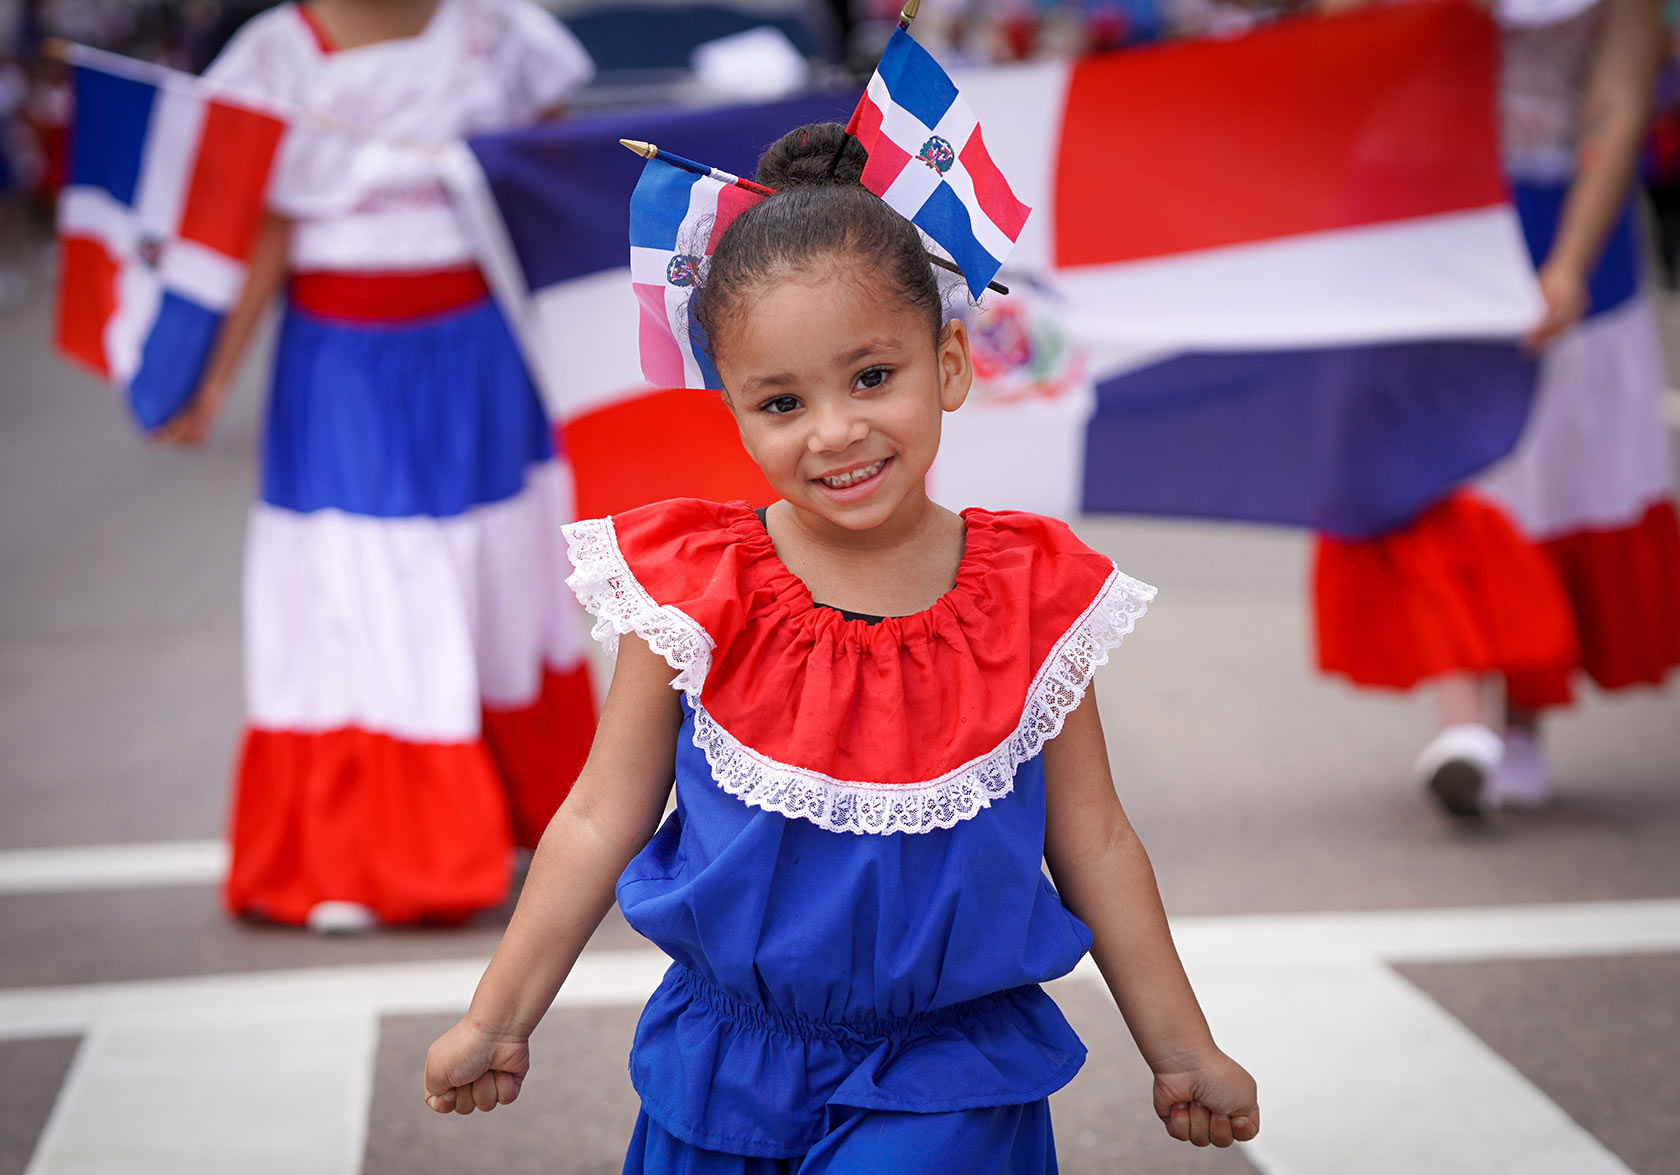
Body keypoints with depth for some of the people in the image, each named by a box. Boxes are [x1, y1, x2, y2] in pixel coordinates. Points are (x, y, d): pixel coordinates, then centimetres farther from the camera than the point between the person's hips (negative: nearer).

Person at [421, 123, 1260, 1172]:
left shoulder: (1033, 601, -8)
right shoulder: (694, 592, -9)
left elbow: (1094, 848, 2)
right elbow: (600, 825, 0)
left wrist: (1185, 1054, 9)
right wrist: (494, 1025, 4)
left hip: (943, 1088, -1)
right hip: (725, 1065, 1)